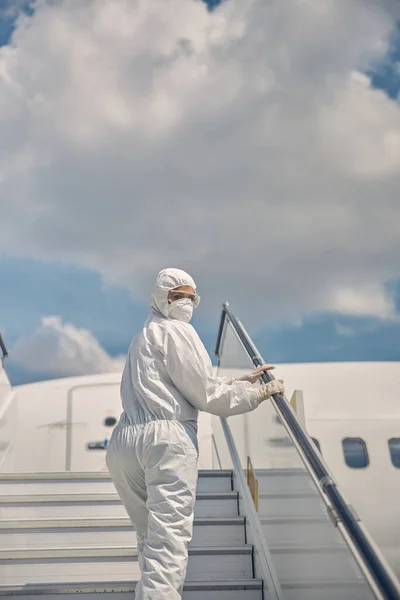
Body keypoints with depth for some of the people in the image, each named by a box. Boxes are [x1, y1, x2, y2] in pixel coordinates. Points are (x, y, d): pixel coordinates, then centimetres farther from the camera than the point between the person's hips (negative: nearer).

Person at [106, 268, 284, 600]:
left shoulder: (143, 337, 30)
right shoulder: (178, 331, 2)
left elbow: (195, 386, 28)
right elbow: (208, 395, -2)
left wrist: (245, 379, 29)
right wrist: (260, 393, 8)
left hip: (124, 441, 9)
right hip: (168, 437, -9)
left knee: (150, 535, 16)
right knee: (169, 538, -14)